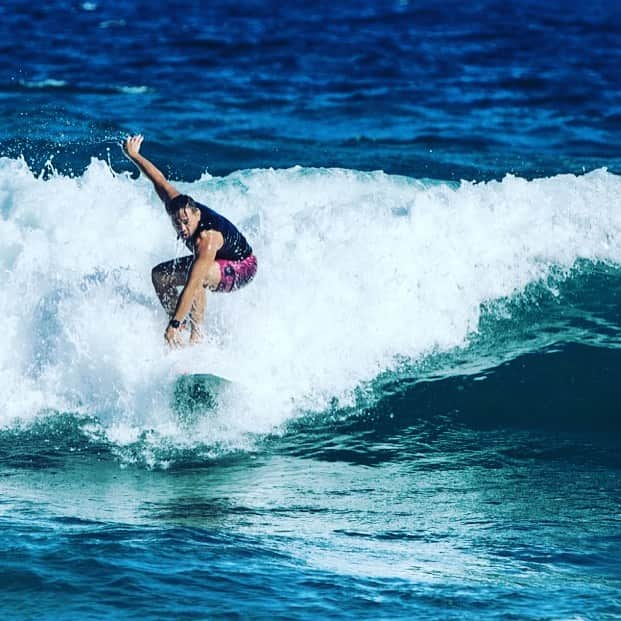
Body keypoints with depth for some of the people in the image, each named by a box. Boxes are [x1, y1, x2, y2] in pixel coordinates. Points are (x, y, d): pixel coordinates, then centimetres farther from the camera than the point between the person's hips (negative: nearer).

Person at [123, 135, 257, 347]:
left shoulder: (207, 239, -41)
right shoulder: (177, 205, -20)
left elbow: (192, 286, -46)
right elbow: (159, 180, -2)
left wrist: (174, 325, -49)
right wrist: (133, 155, 9)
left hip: (241, 269, -9)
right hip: (215, 261, 9)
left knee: (196, 276, -37)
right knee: (159, 275, 0)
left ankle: (197, 334, -29)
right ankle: (181, 326, 4)